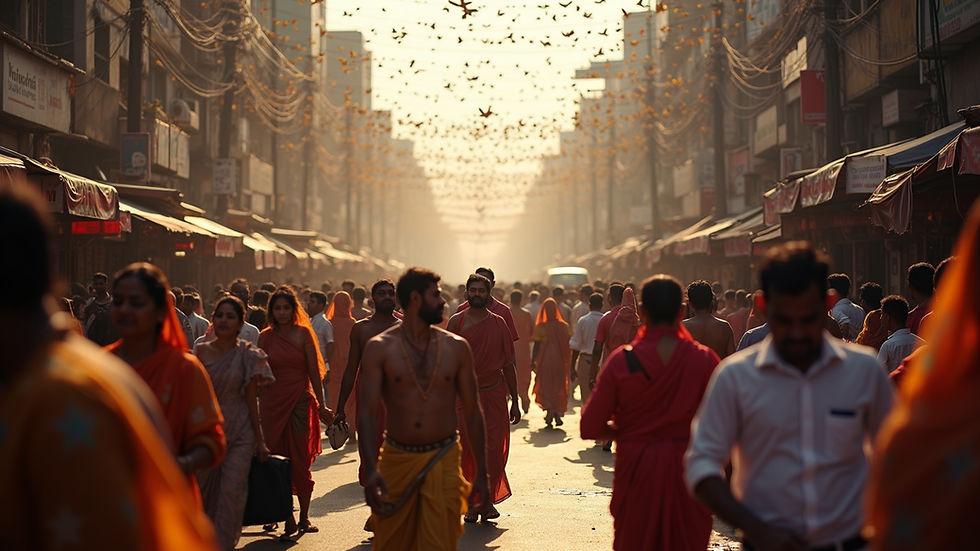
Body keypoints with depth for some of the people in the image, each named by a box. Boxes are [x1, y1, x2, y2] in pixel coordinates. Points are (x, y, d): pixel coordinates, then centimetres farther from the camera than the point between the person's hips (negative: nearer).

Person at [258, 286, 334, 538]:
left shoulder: (303, 333, 0)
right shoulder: (266, 336, 5)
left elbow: (314, 371, 0)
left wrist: (321, 405, -3)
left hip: (300, 400, -2)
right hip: (273, 401, 2)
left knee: (301, 460, -1)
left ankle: (304, 516, 12)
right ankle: (288, 520, 5)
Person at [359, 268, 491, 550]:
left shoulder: (456, 347, 4)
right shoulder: (379, 348, -2)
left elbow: (472, 413, 8)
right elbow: (368, 413, -8)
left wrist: (481, 474, 5)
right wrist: (371, 469, -22)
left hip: (443, 462, 1)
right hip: (396, 461, 0)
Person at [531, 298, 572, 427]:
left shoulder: (540, 327, -10)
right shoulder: (564, 326, -3)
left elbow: (536, 346, -9)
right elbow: (569, 346, 0)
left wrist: (533, 362, 0)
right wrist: (568, 361, 11)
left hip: (545, 360, -2)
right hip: (560, 361, 2)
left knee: (545, 387, 9)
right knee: (559, 387, 16)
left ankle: (549, 410, -11)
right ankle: (558, 415, 17)